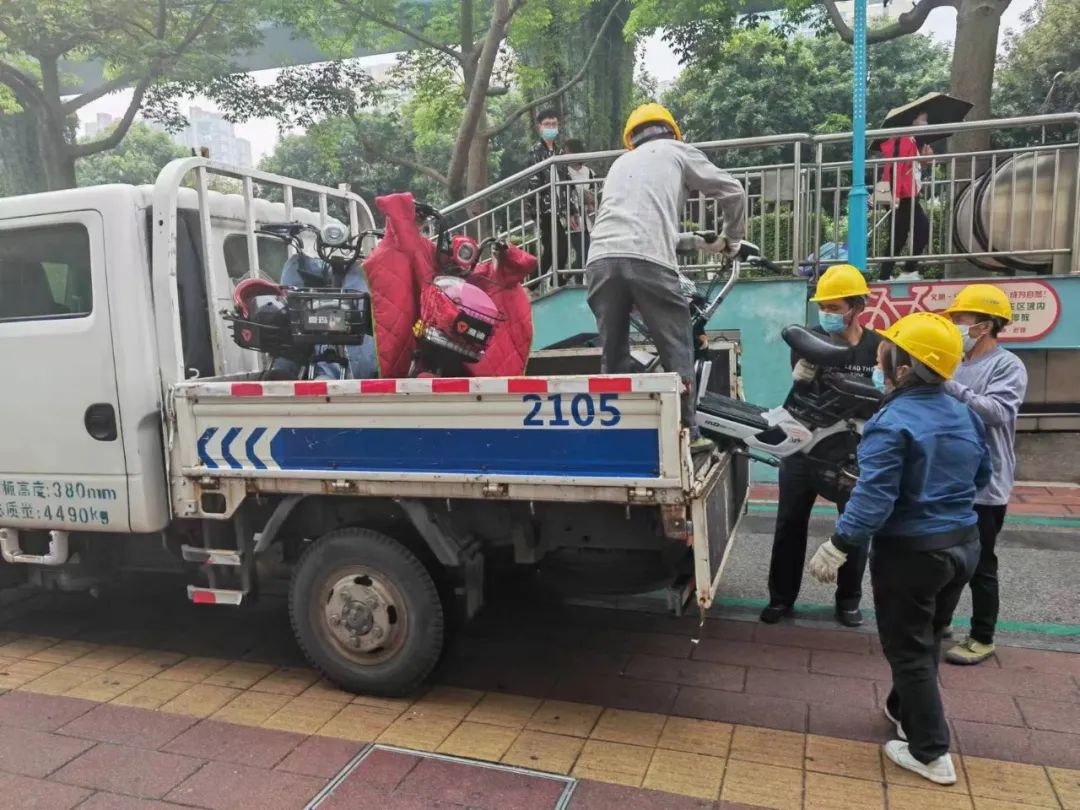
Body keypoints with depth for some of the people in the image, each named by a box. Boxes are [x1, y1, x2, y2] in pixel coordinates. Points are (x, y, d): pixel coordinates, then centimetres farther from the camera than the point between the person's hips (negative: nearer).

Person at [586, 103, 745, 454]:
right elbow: (731, 191, 20)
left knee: (613, 354, 12)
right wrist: (731, 239, 34)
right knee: (677, 349, 6)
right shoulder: (677, 150, 22)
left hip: (600, 259, 4)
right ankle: (686, 432, 9)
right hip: (648, 259, -4)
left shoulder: (620, 162, 35)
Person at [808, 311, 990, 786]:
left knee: (908, 650, 8)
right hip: (962, 544, 8)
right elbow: (981, 477, 16)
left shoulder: (892, 423, -23)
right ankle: (905, 712, 41)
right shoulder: (964, 416, 1)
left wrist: (838, 546, -21)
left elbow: (874, 498, -28)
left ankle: (931, 753, 16)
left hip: (911, 550, -7)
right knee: (926, 640, 23)